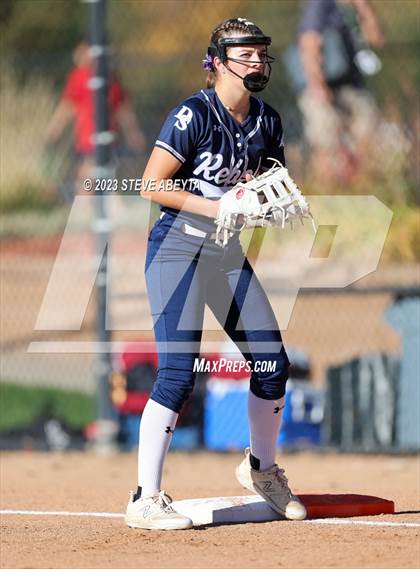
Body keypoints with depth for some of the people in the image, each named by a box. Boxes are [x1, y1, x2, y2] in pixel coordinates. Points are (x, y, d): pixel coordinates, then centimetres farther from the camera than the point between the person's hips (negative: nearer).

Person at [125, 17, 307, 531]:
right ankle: (145, 501, -14)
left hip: (228, 253, 7)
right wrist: (218, 207, -23)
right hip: (177, 248, -7)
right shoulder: (193, 115, -15)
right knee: (178, 373, -17)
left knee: (273, 363, 7)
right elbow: (151, 185, -17)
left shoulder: (267, 122, 7)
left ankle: (261, 468, 32)